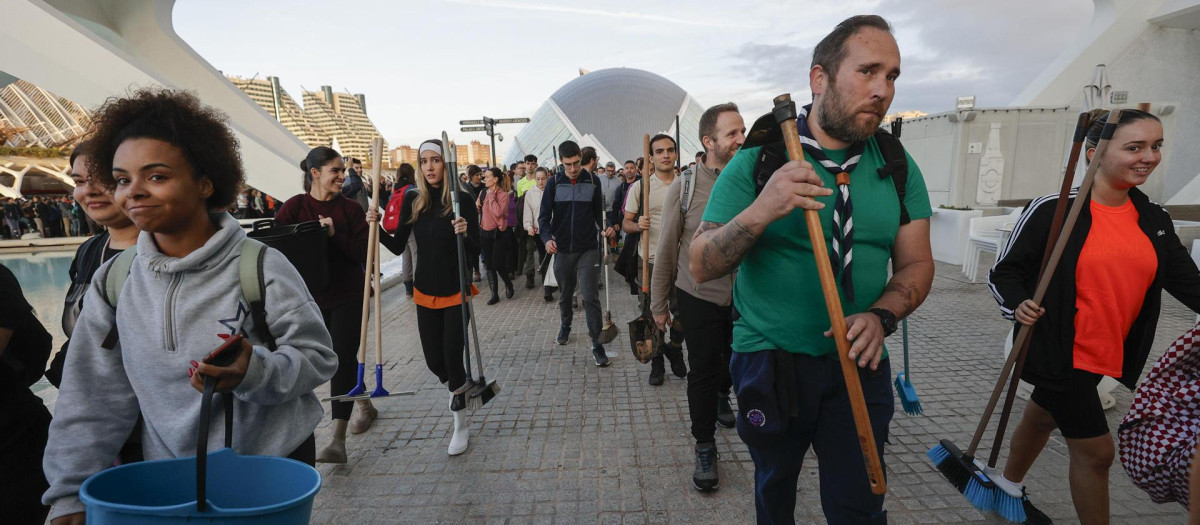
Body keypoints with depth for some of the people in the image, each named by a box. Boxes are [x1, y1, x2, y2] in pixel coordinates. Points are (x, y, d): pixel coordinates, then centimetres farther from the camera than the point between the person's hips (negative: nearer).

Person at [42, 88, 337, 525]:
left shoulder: (262, 267, -16)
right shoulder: (113, 280, -2)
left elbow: (318, 356, -13)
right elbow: (93, 397, 1)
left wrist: (256, 370, -31)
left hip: (273, 471, -4)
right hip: (167, 480, 4)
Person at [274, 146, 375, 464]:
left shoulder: (351, 209, -3)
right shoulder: (294, 207, -1)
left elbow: (363, 254, -9)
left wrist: (334, 235, -22)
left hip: (348, 297, -2)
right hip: (312, 299, 3)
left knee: (342, 359, -8)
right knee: (338, 358, 16)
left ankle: (338, 440, -7)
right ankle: (365, 406, 40)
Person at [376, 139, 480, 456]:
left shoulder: (461, 200, -11)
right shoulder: (413, 200, 0)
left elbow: (475, 253, -11)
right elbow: (398, 247, 4)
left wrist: (465, 235, -31)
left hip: (455, 291, -4)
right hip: (425, 292, 4)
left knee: (452, 356, -4)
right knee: (434, 361, 9)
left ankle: (461, 426, 16)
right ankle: (460, 386, 44)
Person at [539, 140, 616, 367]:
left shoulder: (593, 181, 0)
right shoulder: (554, 184, -2)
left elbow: (598, 211, 7)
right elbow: (544, 216, -3)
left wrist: (604, 228, -12)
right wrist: (547, 238, -20)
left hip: (588, 249, -1)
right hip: (562, 250, 1)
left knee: (591, 297, -7)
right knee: (565, 294, 19)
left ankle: (597, 344, 1)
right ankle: (565, 325, 45)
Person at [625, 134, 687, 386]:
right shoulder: (640, 187, 0)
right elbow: (626, 223, 3)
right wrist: (638, 225, -20)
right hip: (651, 261, -1)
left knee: (683, 316, 5)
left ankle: (674, 349, 34)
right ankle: (657, 361, 26)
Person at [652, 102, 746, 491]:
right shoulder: (684, 187, -11)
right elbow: (666, 250, -4)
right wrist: (658, 304, 0)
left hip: (744, 299, 3)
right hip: (699, 299, -3)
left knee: (736, 363, 23)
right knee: (702, 373, 6)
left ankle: (722, 396, 57)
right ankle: (705, 445, 27)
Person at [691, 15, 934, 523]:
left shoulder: (898, 167, 1)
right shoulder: (757, 160, -11)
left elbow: (916, 262, 2)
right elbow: (700, 265, -14)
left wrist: (881, 316, -19)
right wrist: (759, 212, -32)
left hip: (858, 363, 2)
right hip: (770, 361, -1)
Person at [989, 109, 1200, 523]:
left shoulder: (1154, 221, 4)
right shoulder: (1054, 209, -14)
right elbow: (1005, 272, -11)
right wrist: (1018, 305, -29)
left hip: (1108, 356, 6)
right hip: (1058, 353, -6)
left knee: (1040, 420, 23)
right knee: (1095, 450, 0)